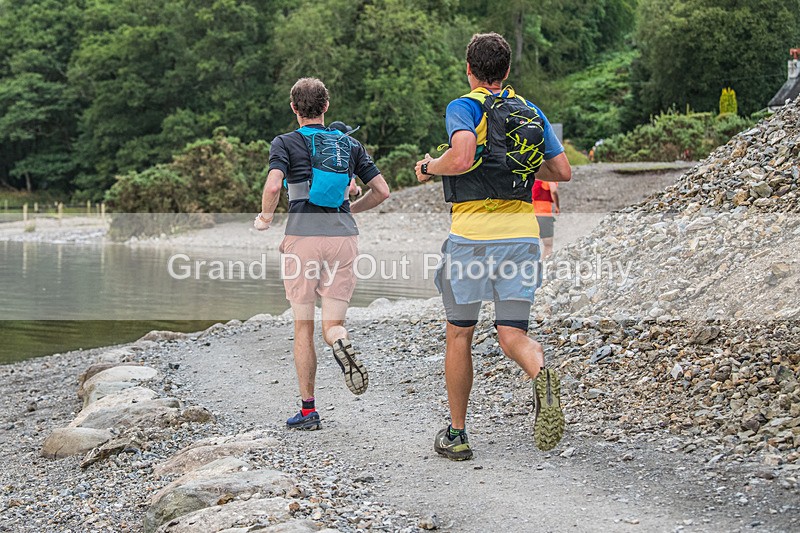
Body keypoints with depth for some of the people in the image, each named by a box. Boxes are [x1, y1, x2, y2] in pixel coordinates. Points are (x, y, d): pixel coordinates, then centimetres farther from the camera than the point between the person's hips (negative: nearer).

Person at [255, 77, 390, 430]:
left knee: (303, 327, 7)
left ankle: (308, 411, 6)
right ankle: (341, 343, -33)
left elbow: (273, 186, -15)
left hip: (303, 236, -2)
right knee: (332, 324, 5)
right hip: (343, 236, 2)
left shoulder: (285, 143, 2)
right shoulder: (349, 144, 14)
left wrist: (265, 218, 3)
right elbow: (382, 191, 10)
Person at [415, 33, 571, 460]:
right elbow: (563, 171, 12)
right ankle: (542, 376, -31)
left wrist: (429, 167, -4)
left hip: (472, 236, -4)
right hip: (522, 235, 4)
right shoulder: (532, 112, 13)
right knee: (513, 335, 4)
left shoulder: (463, 108, -4)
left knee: (459, 336, 11)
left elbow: (463, 158, -23)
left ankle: (456, 435, 18)